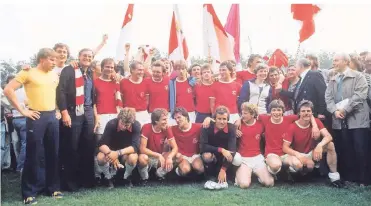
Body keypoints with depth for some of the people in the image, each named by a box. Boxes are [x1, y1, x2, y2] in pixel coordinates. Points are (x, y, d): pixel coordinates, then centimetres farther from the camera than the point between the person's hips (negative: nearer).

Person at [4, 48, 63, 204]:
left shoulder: (55, 76, 13)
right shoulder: (28, 73, -4)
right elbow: (8, 90, -10)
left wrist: (58, 110, 13)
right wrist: (22, 110, -11)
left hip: (52, 117, 6)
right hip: (37, 117, -5)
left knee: (53, 154, 9)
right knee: (33, 155, -3)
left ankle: (53, 188, 21)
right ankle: (29, 192, 7)